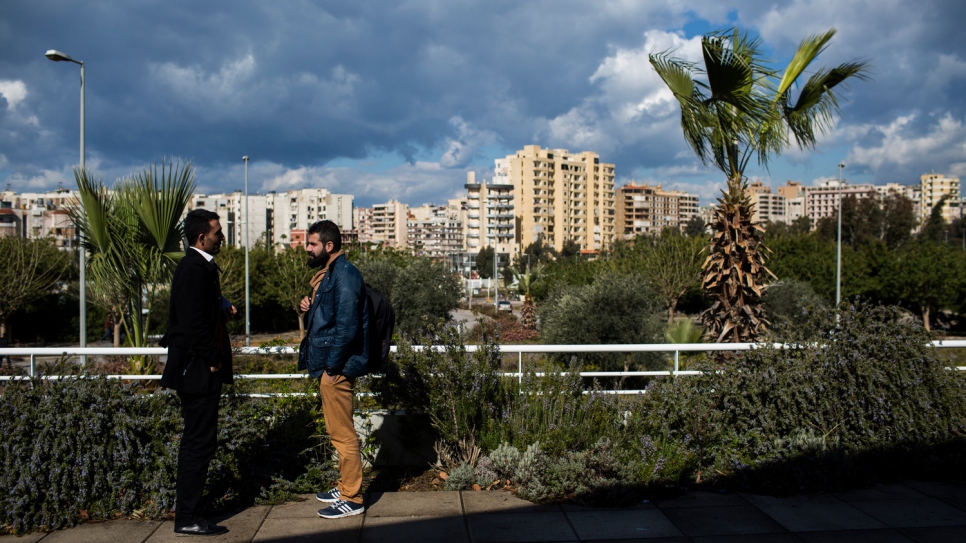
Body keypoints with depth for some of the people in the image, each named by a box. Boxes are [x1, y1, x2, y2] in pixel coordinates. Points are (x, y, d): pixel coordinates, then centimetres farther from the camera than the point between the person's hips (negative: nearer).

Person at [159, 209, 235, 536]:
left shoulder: (200, 266, 14)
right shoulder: (194, 270, -18)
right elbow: (193, 322, -23)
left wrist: (221, 308, 5)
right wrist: (213, 360, -17)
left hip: (198, 369, 11)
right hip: (198, 370, -11)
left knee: (197, 439, 20)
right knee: (199, 441, -3)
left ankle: (186, 501, 34)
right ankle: (187, 518, 6)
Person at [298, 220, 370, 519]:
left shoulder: (344, 274, -17)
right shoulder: (329, 273, 15)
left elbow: (347, 326, -22)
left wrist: (332, 367, -20)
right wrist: (310, 308, 3)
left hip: (337, 367, -11)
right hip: (329, 365, 11)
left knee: (343, 433, -3)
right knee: (338, 431, 18)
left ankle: (352, 499, 5)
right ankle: (346, 487, 29)